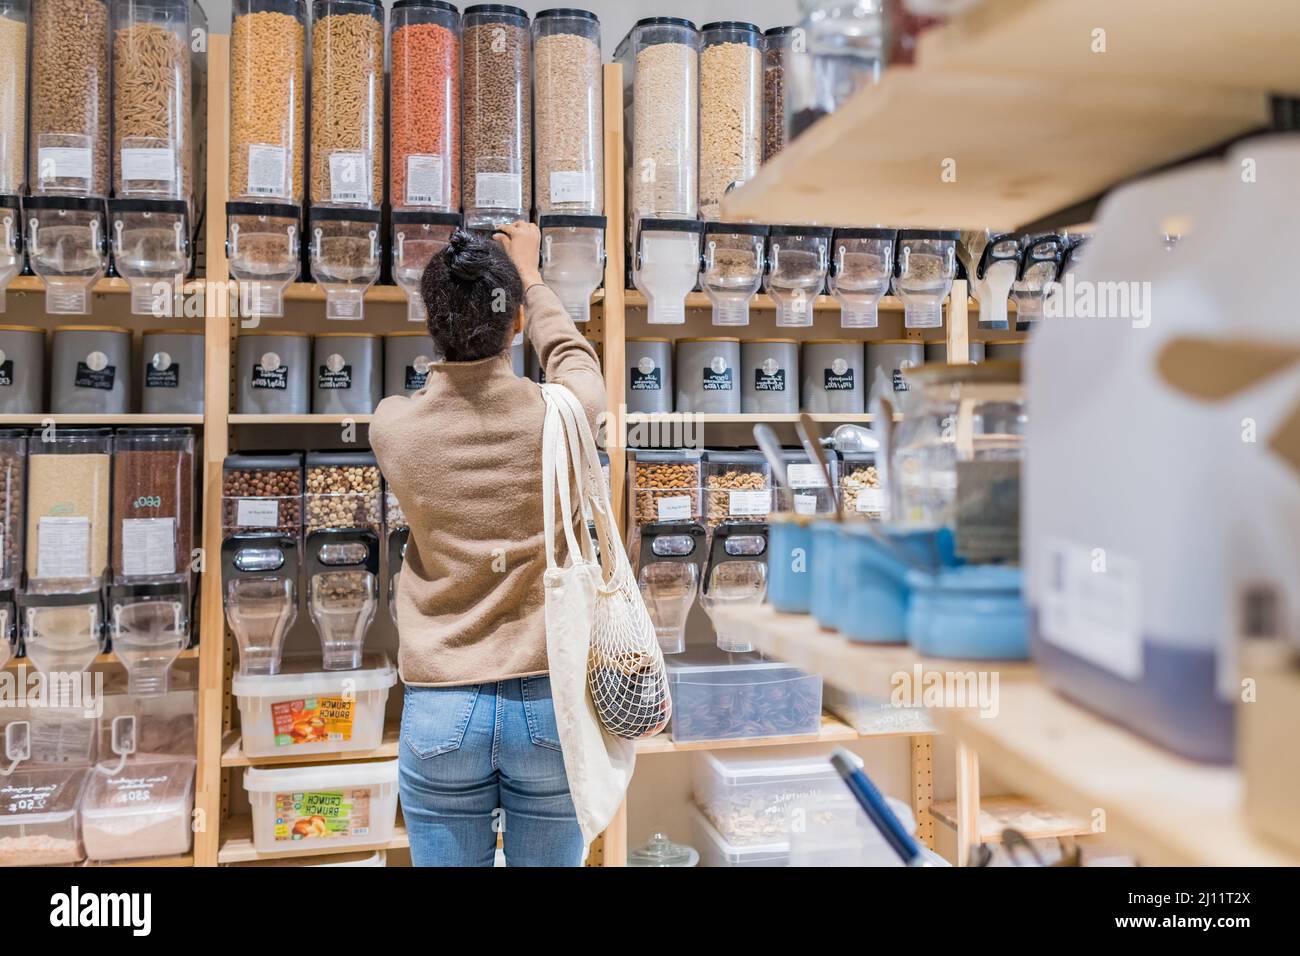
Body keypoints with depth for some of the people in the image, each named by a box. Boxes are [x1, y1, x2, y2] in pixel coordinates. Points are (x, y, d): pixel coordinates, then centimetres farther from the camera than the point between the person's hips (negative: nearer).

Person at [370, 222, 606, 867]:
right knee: (551, 861, 15)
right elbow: (572, 356, 14)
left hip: (439, 711, 1)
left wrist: (454, 301, 30)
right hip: (549, 700, 0)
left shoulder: (391, 426, -8)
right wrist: (528, 275, 29)